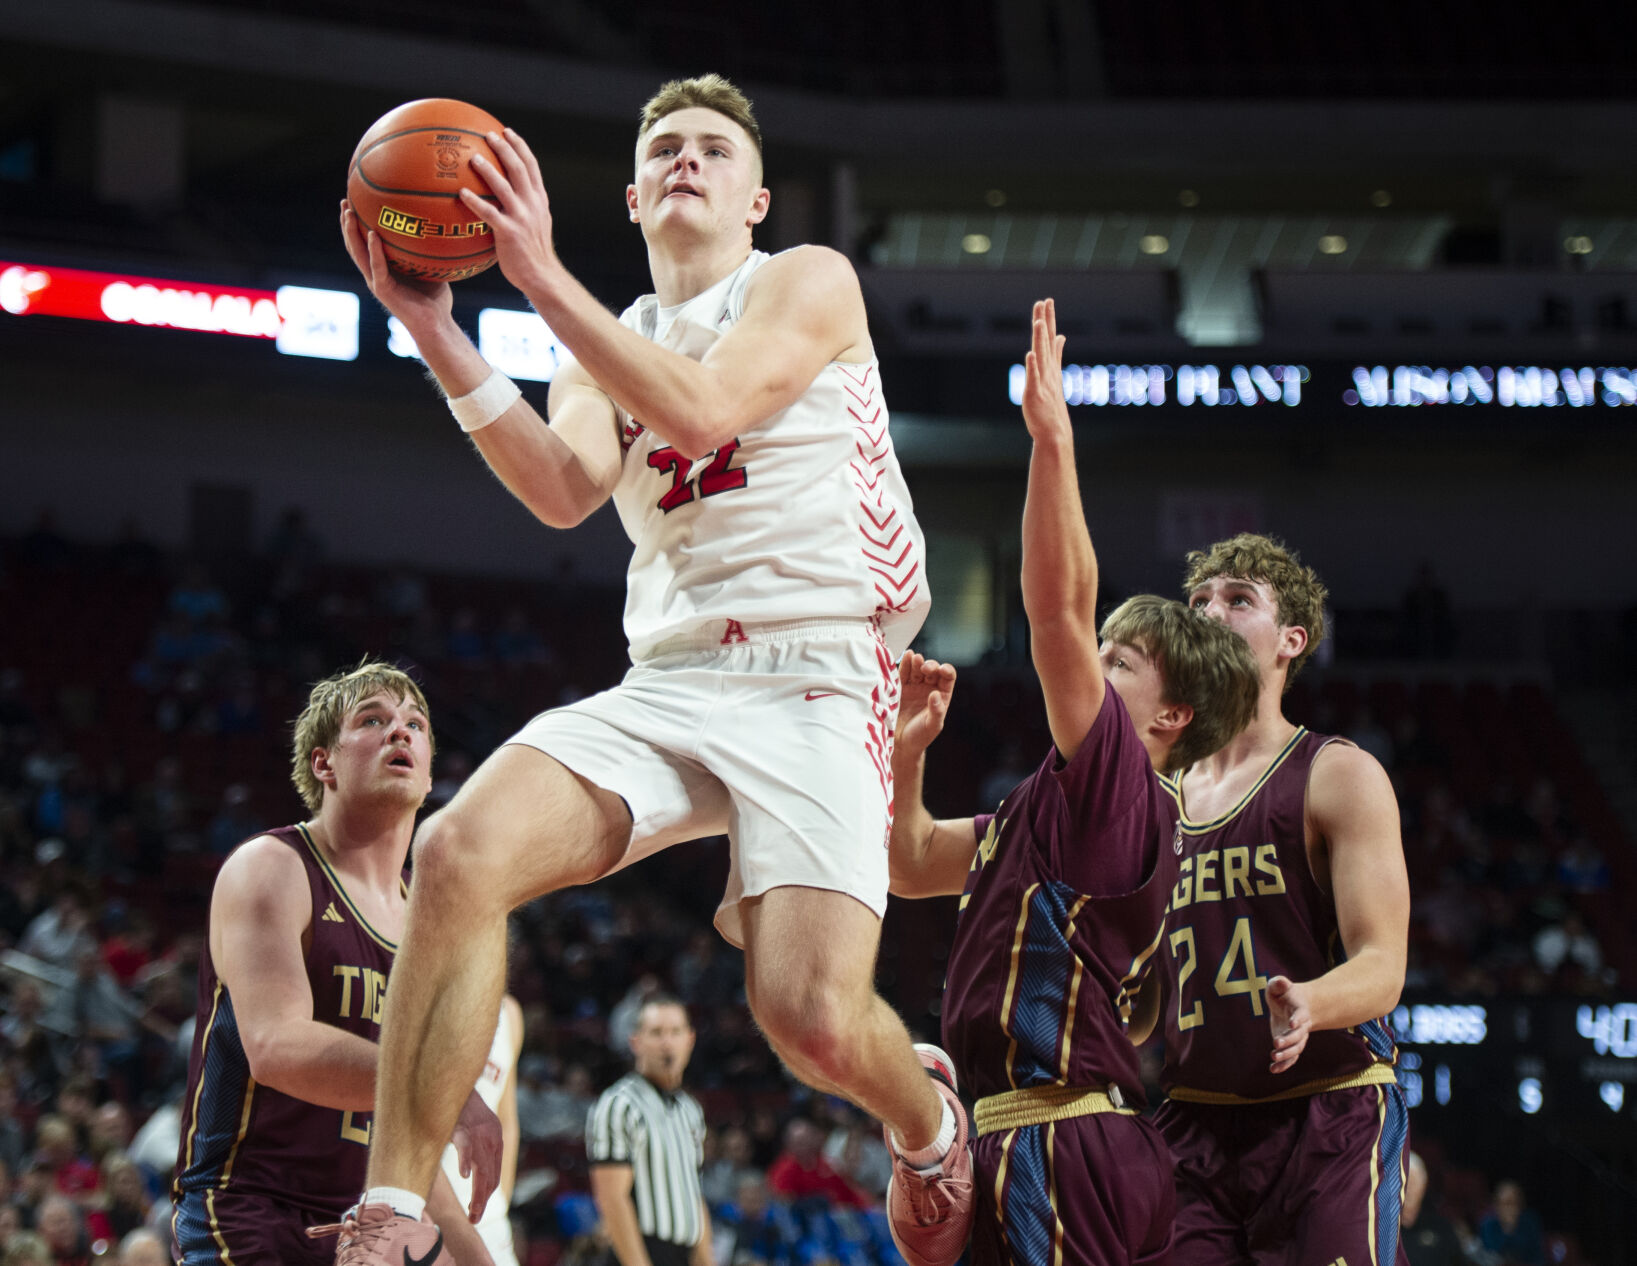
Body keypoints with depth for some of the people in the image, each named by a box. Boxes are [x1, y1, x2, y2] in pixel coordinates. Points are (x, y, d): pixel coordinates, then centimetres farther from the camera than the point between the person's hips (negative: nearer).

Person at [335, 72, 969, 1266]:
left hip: (814, 685, -4)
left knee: (813, 1019, -22)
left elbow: (701, 409, -14)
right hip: (664, 686, 4)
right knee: (461, 853, -25)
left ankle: (927, 1118, 17)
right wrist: (435, 332, -13)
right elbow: (565, 492, -3)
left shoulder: (810, 282, 6)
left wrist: (542, 275, -17)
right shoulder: (603, 349, 20)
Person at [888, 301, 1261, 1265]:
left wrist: (1053, 436, -19)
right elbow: (913, 864, 31)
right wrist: (906, 746, 16)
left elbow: (1059, 606, -17)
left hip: (1057, 1142, -10)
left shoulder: (1118, 784, -6)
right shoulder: (1058, 805, 22)